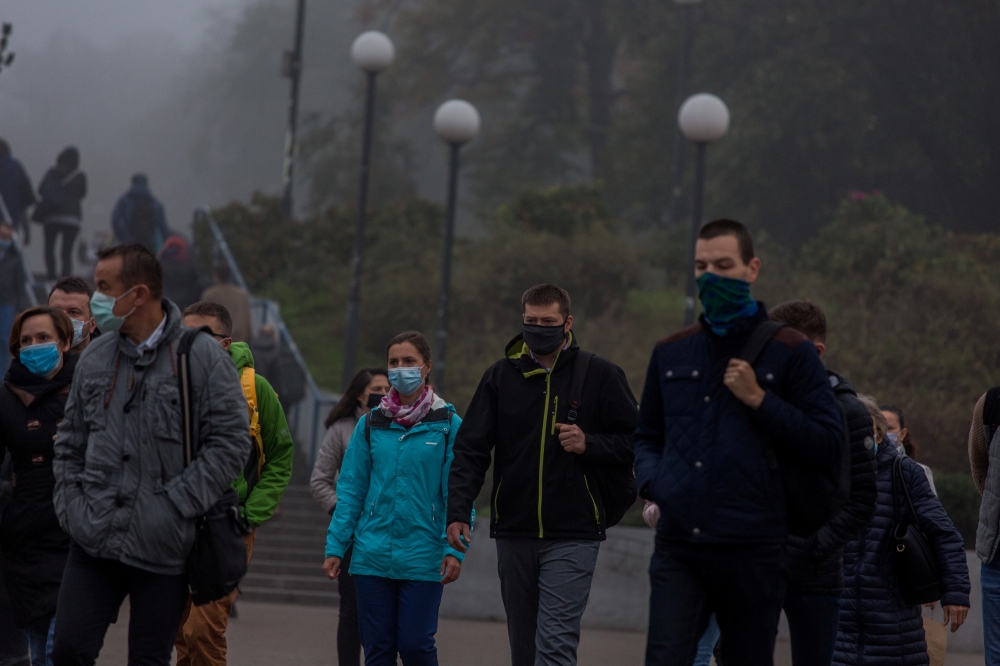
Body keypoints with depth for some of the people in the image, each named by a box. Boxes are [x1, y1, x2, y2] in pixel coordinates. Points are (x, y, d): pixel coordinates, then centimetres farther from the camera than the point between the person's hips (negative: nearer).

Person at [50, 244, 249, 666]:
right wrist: (71, 506, 4)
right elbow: (70, 443, 18)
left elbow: (230, 441, -9)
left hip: (163, 549, -4)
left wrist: (174, 506, -14)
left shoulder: (203, 356, -6)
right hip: (93, 543, 4)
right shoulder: (95, 358, 9)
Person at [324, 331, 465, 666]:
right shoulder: (371, 424, 8)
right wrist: (335, 546, 3)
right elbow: (350, 490, 9)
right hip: (373, 554, 3)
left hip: (423, 557, -3)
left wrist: (455, 549, -12)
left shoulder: (448, 425, 0)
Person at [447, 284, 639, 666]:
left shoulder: (600, 376, 1)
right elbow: (470, 450, 4)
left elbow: (636, 443, 4)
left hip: (572, 535, -4)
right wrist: (458, 511, -9)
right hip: (514, 532, 4)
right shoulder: (501, 376, 7)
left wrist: (590, 445, -15)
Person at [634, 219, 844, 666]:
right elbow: (647, 436, 25)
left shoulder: (789, 352, 3)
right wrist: (650, 479, 3)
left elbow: (829, 445, -1)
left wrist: (760, 400, -9)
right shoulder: (671, 353, 14)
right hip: (678, 547, 2)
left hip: (753, 549, -2)